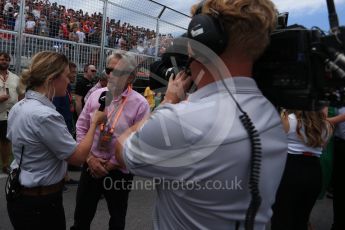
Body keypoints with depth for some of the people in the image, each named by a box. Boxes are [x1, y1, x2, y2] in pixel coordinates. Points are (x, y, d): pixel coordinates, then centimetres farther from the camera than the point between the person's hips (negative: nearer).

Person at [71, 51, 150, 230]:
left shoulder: (140, 104, -14)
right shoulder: (96, 95, -2)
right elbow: (81, 128, 3)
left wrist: (110, 165, -11)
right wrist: (90, 158, -8)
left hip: (119, 172, -3)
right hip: (90, 166, 3)